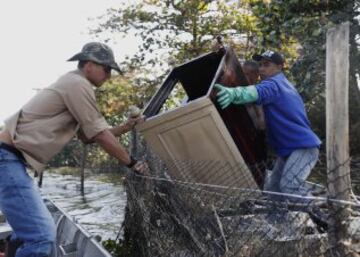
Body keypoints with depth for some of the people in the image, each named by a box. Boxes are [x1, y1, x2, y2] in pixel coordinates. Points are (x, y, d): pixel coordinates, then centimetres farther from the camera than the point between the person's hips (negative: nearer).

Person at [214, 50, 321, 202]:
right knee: (271, 189, 10)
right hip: (288, 149, 11)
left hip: (304, 146, -11)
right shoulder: (281, 84, 21)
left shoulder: (274, 83, -14)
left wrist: (234, 93, -58)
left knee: (289, 186, -27)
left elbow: (258, 92, -37)